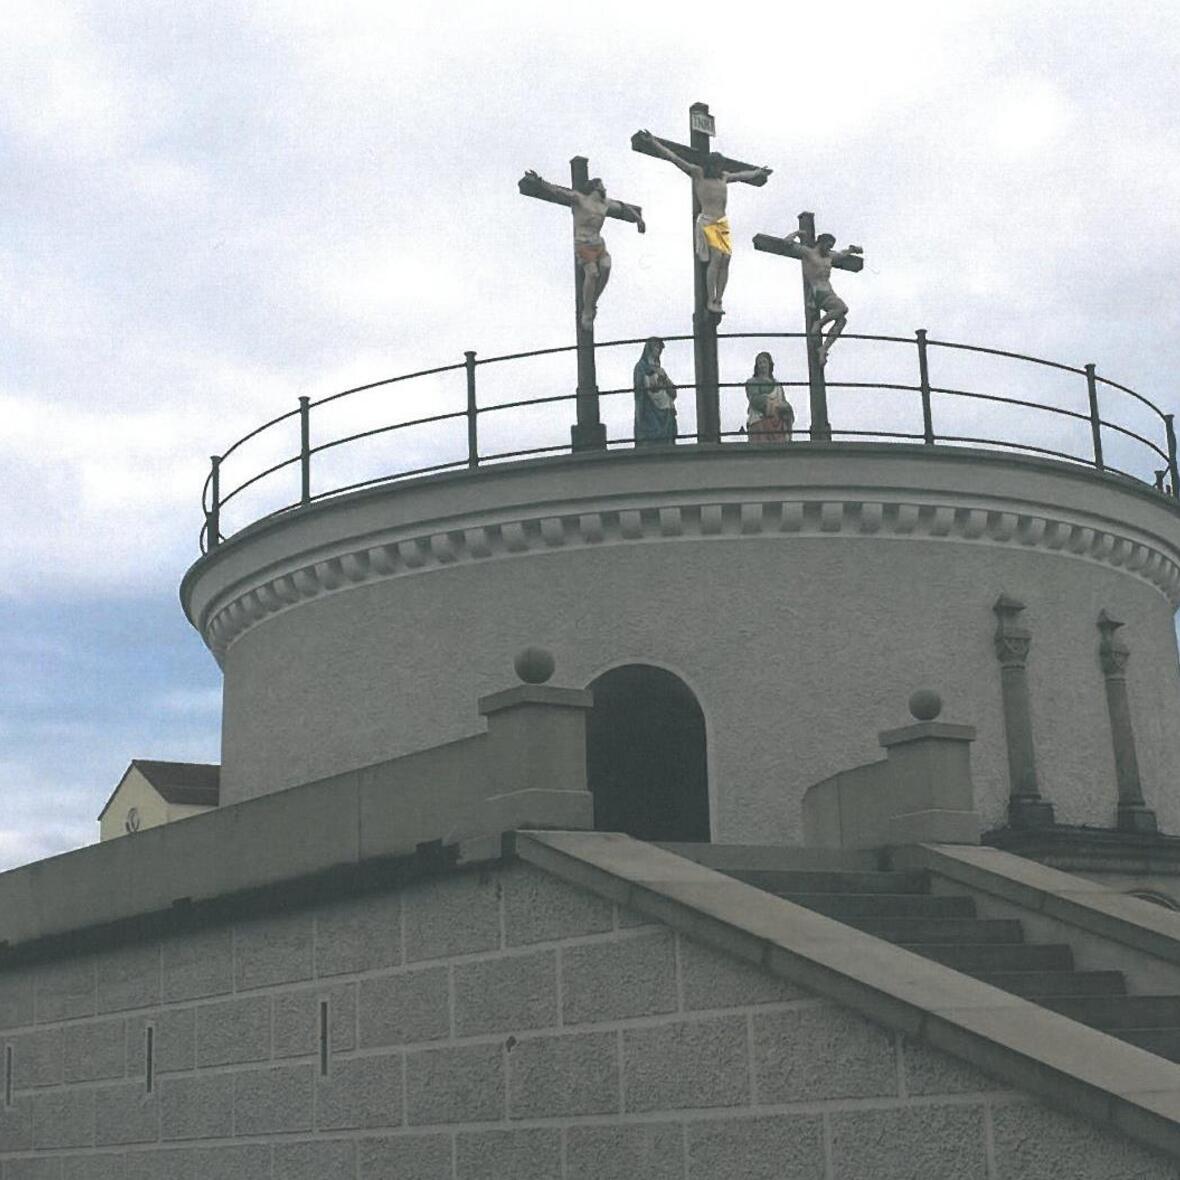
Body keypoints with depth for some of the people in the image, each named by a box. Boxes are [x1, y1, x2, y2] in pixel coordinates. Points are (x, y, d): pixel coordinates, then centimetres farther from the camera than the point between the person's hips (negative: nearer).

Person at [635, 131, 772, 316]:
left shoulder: (723, 177, 19)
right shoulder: (698, 173, 2)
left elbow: (742, 175, 39)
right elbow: (673, 157, -3)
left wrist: (757, 173, 54)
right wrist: (653, 142, -9)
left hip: (723, 223, 6)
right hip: (707, 222, -6)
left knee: (725, 260, -6)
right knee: (716, 258, -19)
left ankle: (718, 300, -6)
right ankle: (710, 301, -19)